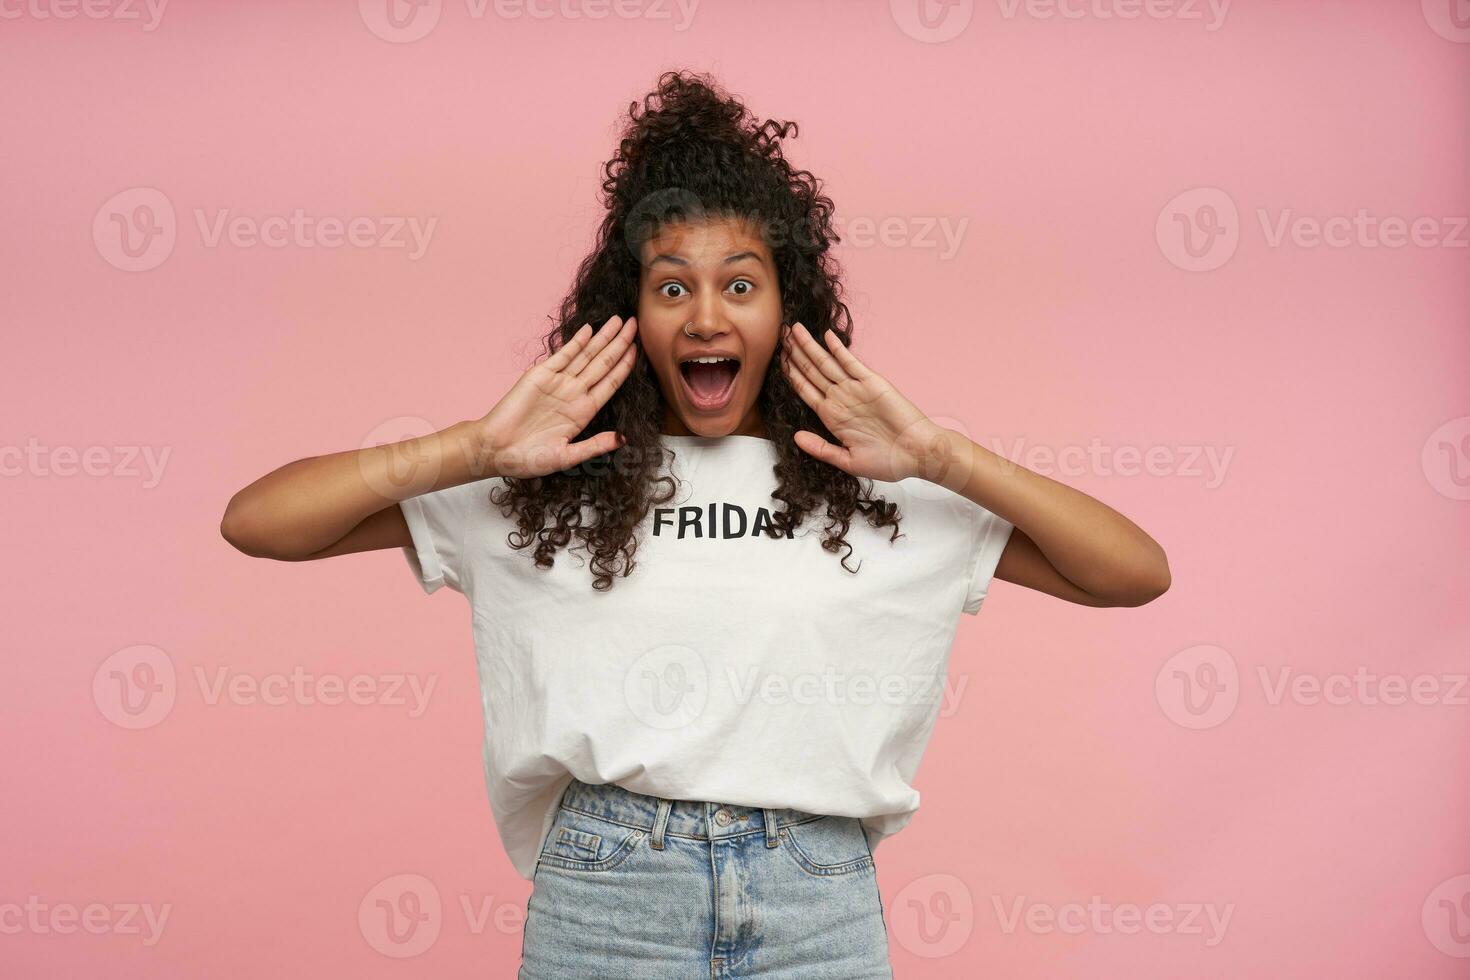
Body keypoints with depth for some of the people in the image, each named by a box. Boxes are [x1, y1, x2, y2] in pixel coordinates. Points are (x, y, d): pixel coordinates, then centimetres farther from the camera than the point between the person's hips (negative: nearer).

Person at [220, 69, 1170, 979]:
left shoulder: (876, 490, 3)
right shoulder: (542, 492, 1)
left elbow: (1136, 574, -1)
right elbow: (256, 522, -4)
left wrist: (943, 457, -9)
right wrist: (480, 447, -12)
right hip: (602, 897, 0)